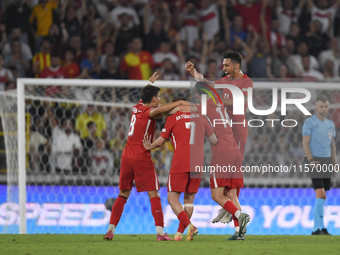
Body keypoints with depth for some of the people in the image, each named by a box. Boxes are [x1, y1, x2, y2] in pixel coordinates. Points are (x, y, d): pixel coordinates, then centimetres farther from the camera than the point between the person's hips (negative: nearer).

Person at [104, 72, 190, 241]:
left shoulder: (136, 108, 12)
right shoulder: (147, 112, -10)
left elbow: (142, 98, 36)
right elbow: (159, 110, -34)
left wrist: (149, 83, 52)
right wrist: (179, 103, -27)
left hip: (127, 157, 7)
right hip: (142, 158, -7)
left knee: (123, 195, 13)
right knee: (154, 195, -5)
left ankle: (111, 229, 6)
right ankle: (160, 232, -12)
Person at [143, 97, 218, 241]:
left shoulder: (172, 118, 3)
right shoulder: (200, 117, 15)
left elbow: (160, 142, 8)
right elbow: (214, 140, 20)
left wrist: (149, 147, 27)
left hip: (180, 164, -4)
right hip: (197, 163, 5)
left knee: (172, 198, -1)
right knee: (189, 198, 14)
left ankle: (189, 226, -22)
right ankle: (180, 232, 10)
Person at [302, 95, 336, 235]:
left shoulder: (330, 124, 13)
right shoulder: (309, 122, -8)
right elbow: (305, 143, -13)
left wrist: (335, 165, 10)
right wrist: (311, 161, -25)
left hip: (326, 162, 7)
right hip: (314, 162, -7)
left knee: (322, 197, 7)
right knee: (320, 194, -18)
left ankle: (316, 229, 13)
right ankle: (322, 228, -19)